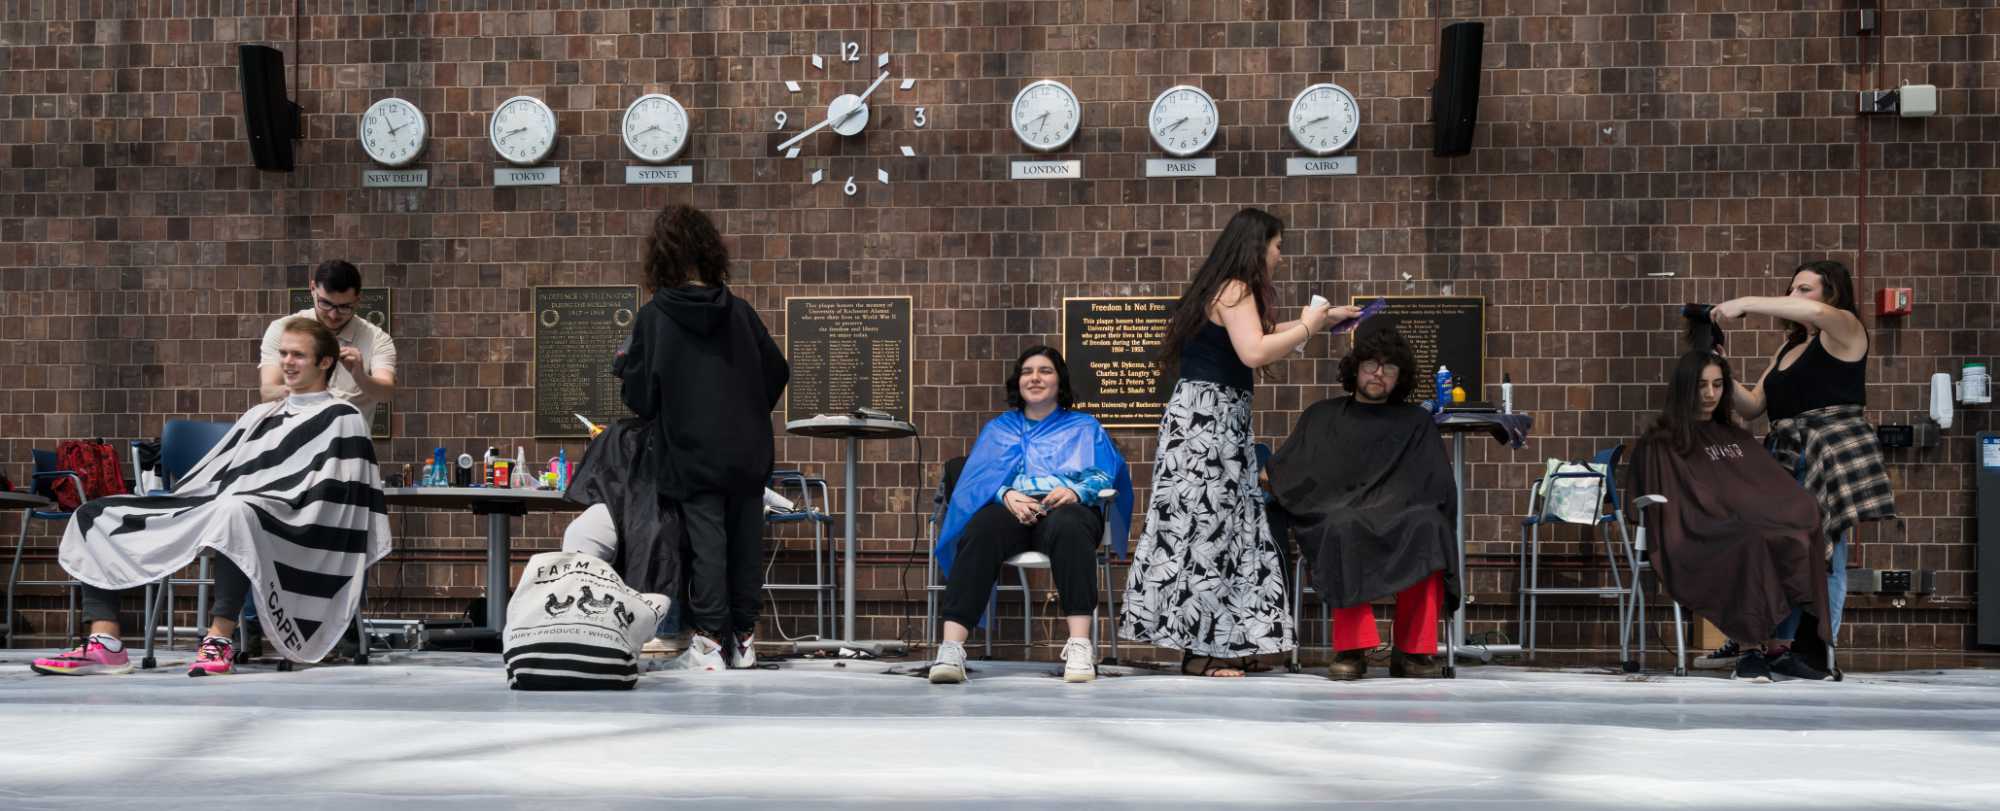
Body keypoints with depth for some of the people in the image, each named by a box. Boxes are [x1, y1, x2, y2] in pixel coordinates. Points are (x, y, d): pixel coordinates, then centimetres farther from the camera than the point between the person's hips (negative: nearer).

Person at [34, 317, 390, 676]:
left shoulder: (341, 420, 5)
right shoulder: (260, 415, 29)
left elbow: (330, 497, -7)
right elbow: (214, 474, 26)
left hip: (282, 528, -8)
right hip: (208, 512, 8)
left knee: (234, 511, -45)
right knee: (94, 515, 0)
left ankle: (219, 640, -37)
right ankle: (105, 645, -16)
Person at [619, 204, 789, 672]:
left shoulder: (654, 318, -8)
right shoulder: (738, 311, 1)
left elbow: (639, 395, -7)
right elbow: (777, 371, 9)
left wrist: (625, 374, 15)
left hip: (691, 454, -3)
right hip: (747, 453, 3)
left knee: (706, 544, 0)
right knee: (745, 541, 10)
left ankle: (710, 638, 1)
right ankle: (744, 638, 16)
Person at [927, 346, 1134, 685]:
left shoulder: (1086, 428, 26)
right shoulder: (998, 428, 29)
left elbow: (1103, 477, 10)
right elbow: (980, 477, 13)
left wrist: (1075, 491, -14)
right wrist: (1007, 494, -11)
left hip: (1066, 508, -1)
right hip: (1010, 506, 1)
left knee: (1067, 526, -41)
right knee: (979, 532, -37)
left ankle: (1080, 645, -51)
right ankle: (951, 649, -50)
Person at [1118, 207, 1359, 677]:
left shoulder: (1226, 291, 20)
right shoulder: (1235, 290, -11)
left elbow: (1258, 336, 33)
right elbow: (1255, 352, -24)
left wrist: (1324, 317, 37)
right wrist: (1306, 327, -9)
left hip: (1215, 422, 10)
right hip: (1207, 419, -10)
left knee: (1217, 529, 8)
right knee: (1204, 528, -8)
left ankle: (1212, 644, 10)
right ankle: (1199, 653, -6)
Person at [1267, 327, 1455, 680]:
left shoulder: (1416, 422, 19)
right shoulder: (1321, 417, 21)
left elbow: (1439, 491, 10)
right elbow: (1282, 475, 15)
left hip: (1401, 527, 1)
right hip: (1333, 524, -1)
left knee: (1427, 528, -34)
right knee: (1346, 531, -37)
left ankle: (1413, 650, -28)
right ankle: (1353, 648, -36)